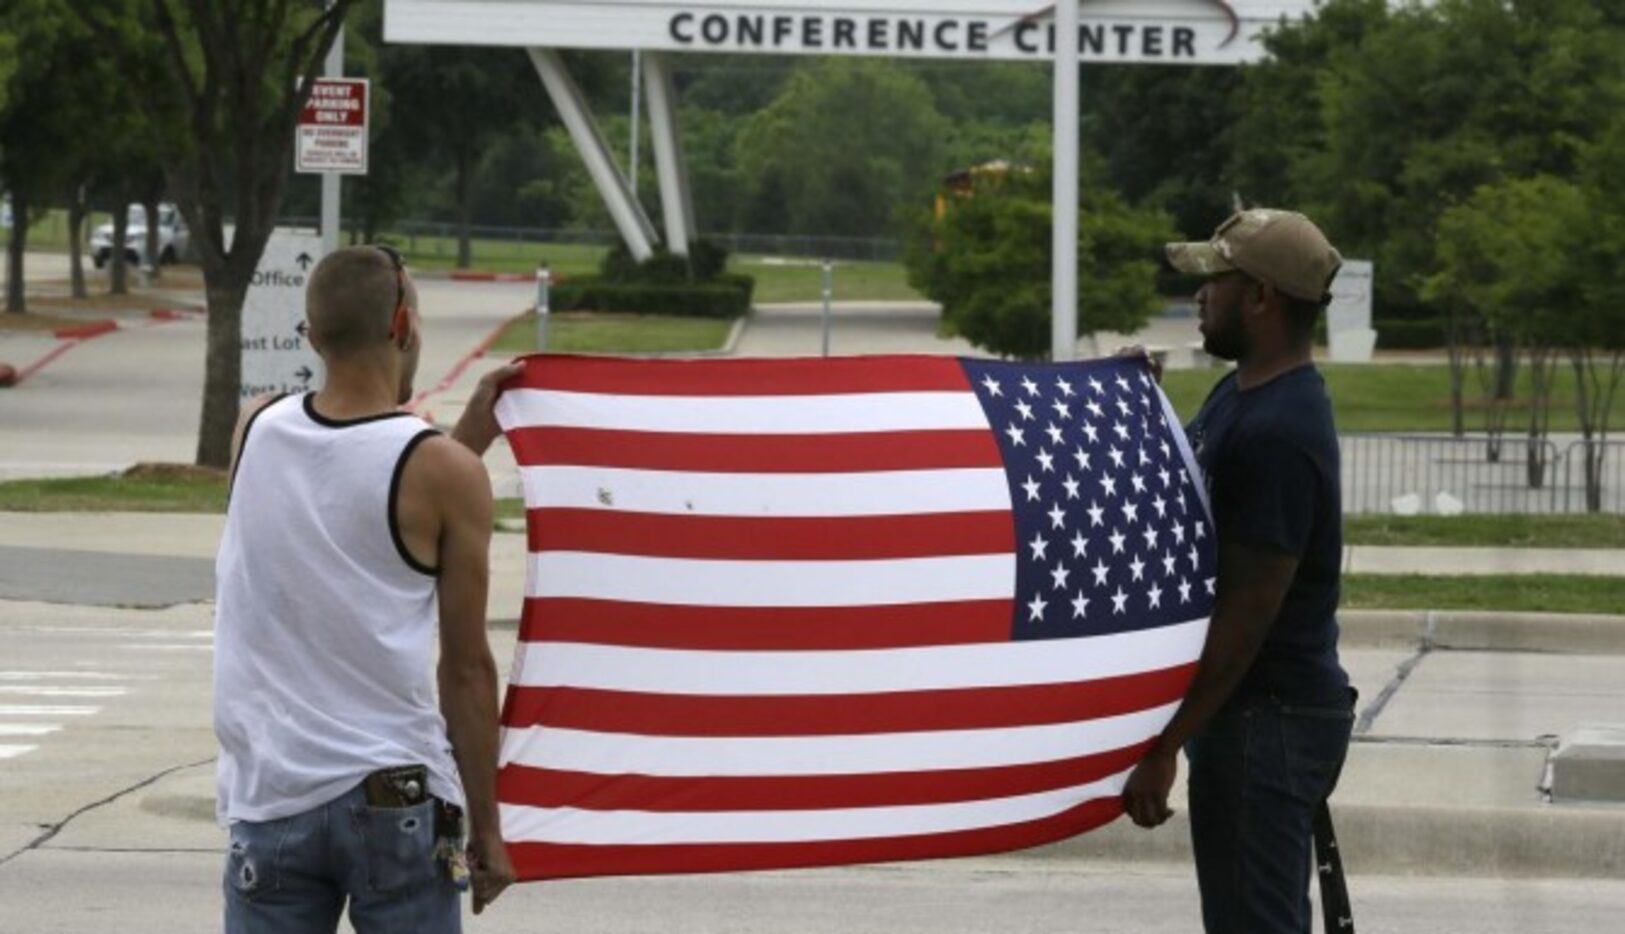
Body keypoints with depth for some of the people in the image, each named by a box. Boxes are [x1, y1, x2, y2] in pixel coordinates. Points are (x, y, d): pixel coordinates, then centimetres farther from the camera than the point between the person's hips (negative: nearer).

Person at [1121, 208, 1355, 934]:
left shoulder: (1276, 433, -22)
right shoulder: (1240, 394, 11)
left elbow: (1248, 610, -24)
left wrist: (1165, 746, -22)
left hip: (1265, 718, -11)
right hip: (1259, 708, 11)